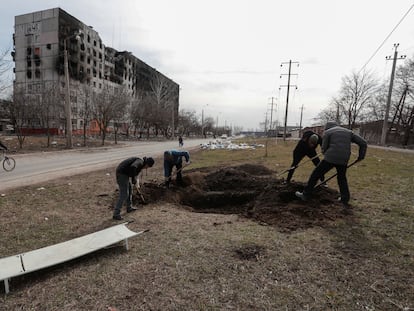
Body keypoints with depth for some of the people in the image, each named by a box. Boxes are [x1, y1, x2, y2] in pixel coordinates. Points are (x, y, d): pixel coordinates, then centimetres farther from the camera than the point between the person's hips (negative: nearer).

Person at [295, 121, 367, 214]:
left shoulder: (328, 132, 10)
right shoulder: (348, 132, 21)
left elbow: (324, 149, 3)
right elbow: (363, 143, 12)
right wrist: (361, 156, 19)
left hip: (330, 158, -4)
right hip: (343, 160, 4)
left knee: (315, 175, 9)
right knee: (342, 179, 23)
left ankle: (305, 194, 16)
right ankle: (345, 203, 20)